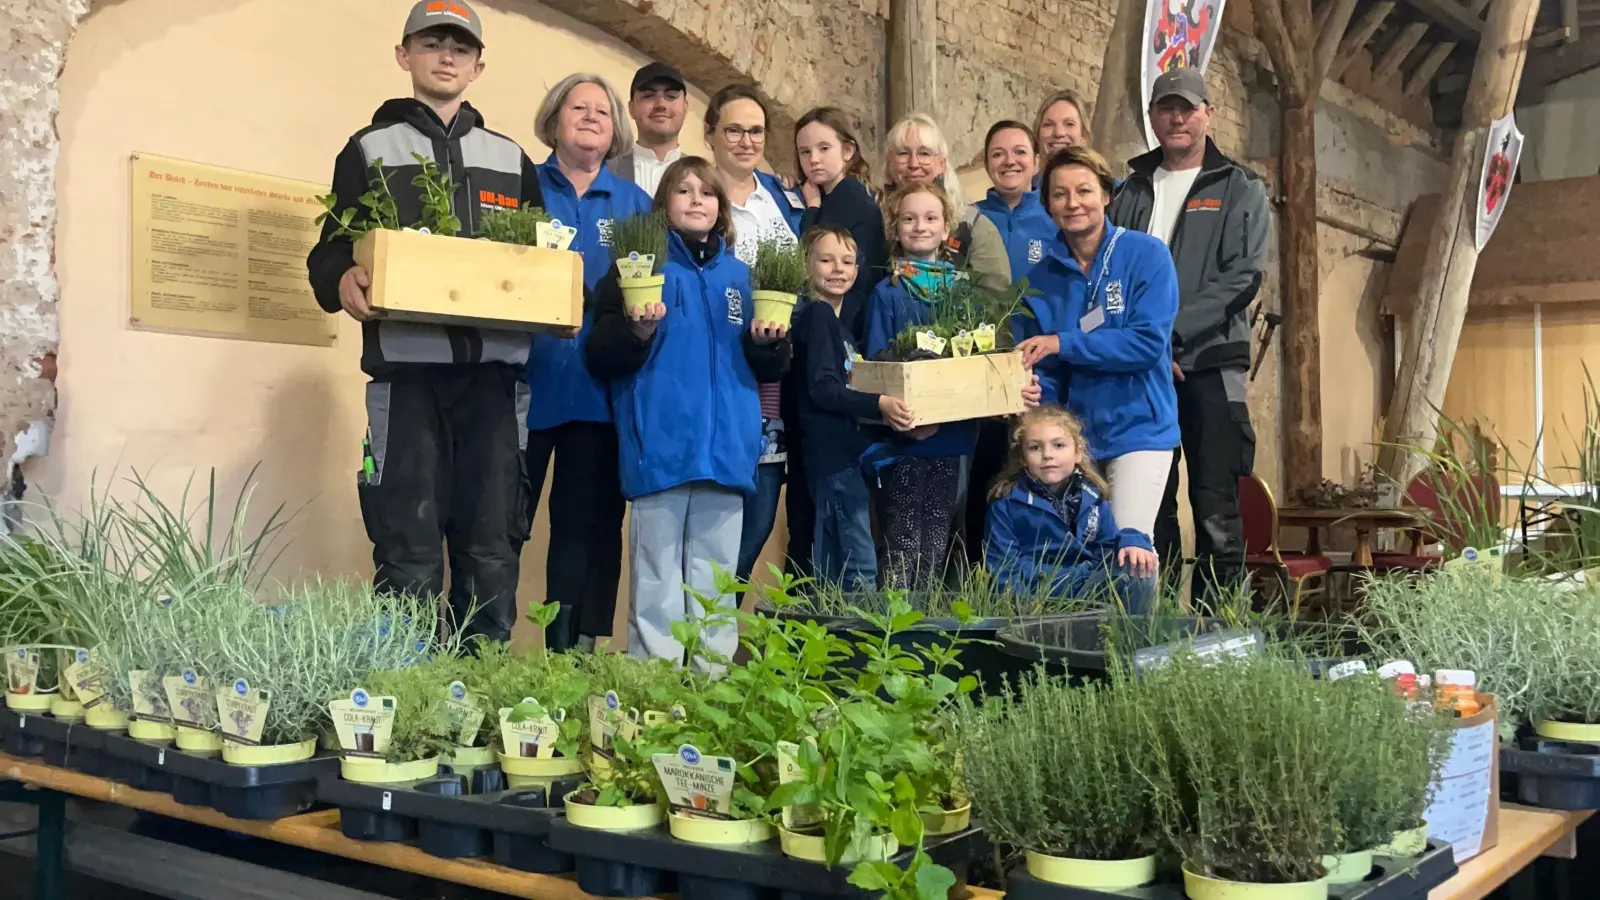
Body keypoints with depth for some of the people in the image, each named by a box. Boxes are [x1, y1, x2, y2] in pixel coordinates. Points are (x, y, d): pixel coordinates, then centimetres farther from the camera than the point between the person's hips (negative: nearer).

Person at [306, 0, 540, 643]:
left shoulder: (512, 160, 21)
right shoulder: (370, 149, 13)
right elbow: (329, 252, 6)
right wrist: (342, 283, -17)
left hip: (494, 371, 3)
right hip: (409, 372, -2)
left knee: (492, 551, 3)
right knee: (410, 556, -6)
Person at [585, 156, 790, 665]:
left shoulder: (740, 276, 16)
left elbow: (766, 370, 18)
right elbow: (601, 358, -3)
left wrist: (767, 343, -3)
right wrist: (638, 334, -21)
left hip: (726, 446, 4)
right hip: (660, 445, -4)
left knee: (716, 580, 9)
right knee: (659, 583, -2)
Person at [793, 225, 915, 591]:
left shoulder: (835, 320, 18)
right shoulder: (817, 316, -10)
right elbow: (821, 389, -20)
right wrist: (878, 403, -30)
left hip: (840, 453, 10)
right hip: (834, 454, -10)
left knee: (832, 566, 13)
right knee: (860, 566, -10)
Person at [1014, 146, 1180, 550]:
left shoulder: (1146, 255, -6)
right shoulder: (1039, 277, 4)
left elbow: (1148, 342, -17)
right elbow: (1034, 368, 5)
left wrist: (1063, 343, -18)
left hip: (1136, 428, -3)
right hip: (1070, 433, 4)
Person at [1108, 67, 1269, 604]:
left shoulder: (1240, 190, 6)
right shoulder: (1132, 192, 16)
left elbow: (1242, 278, -6)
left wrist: (1169, 331, -16)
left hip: (1209, 364, -3)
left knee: (1216, 514, -4)